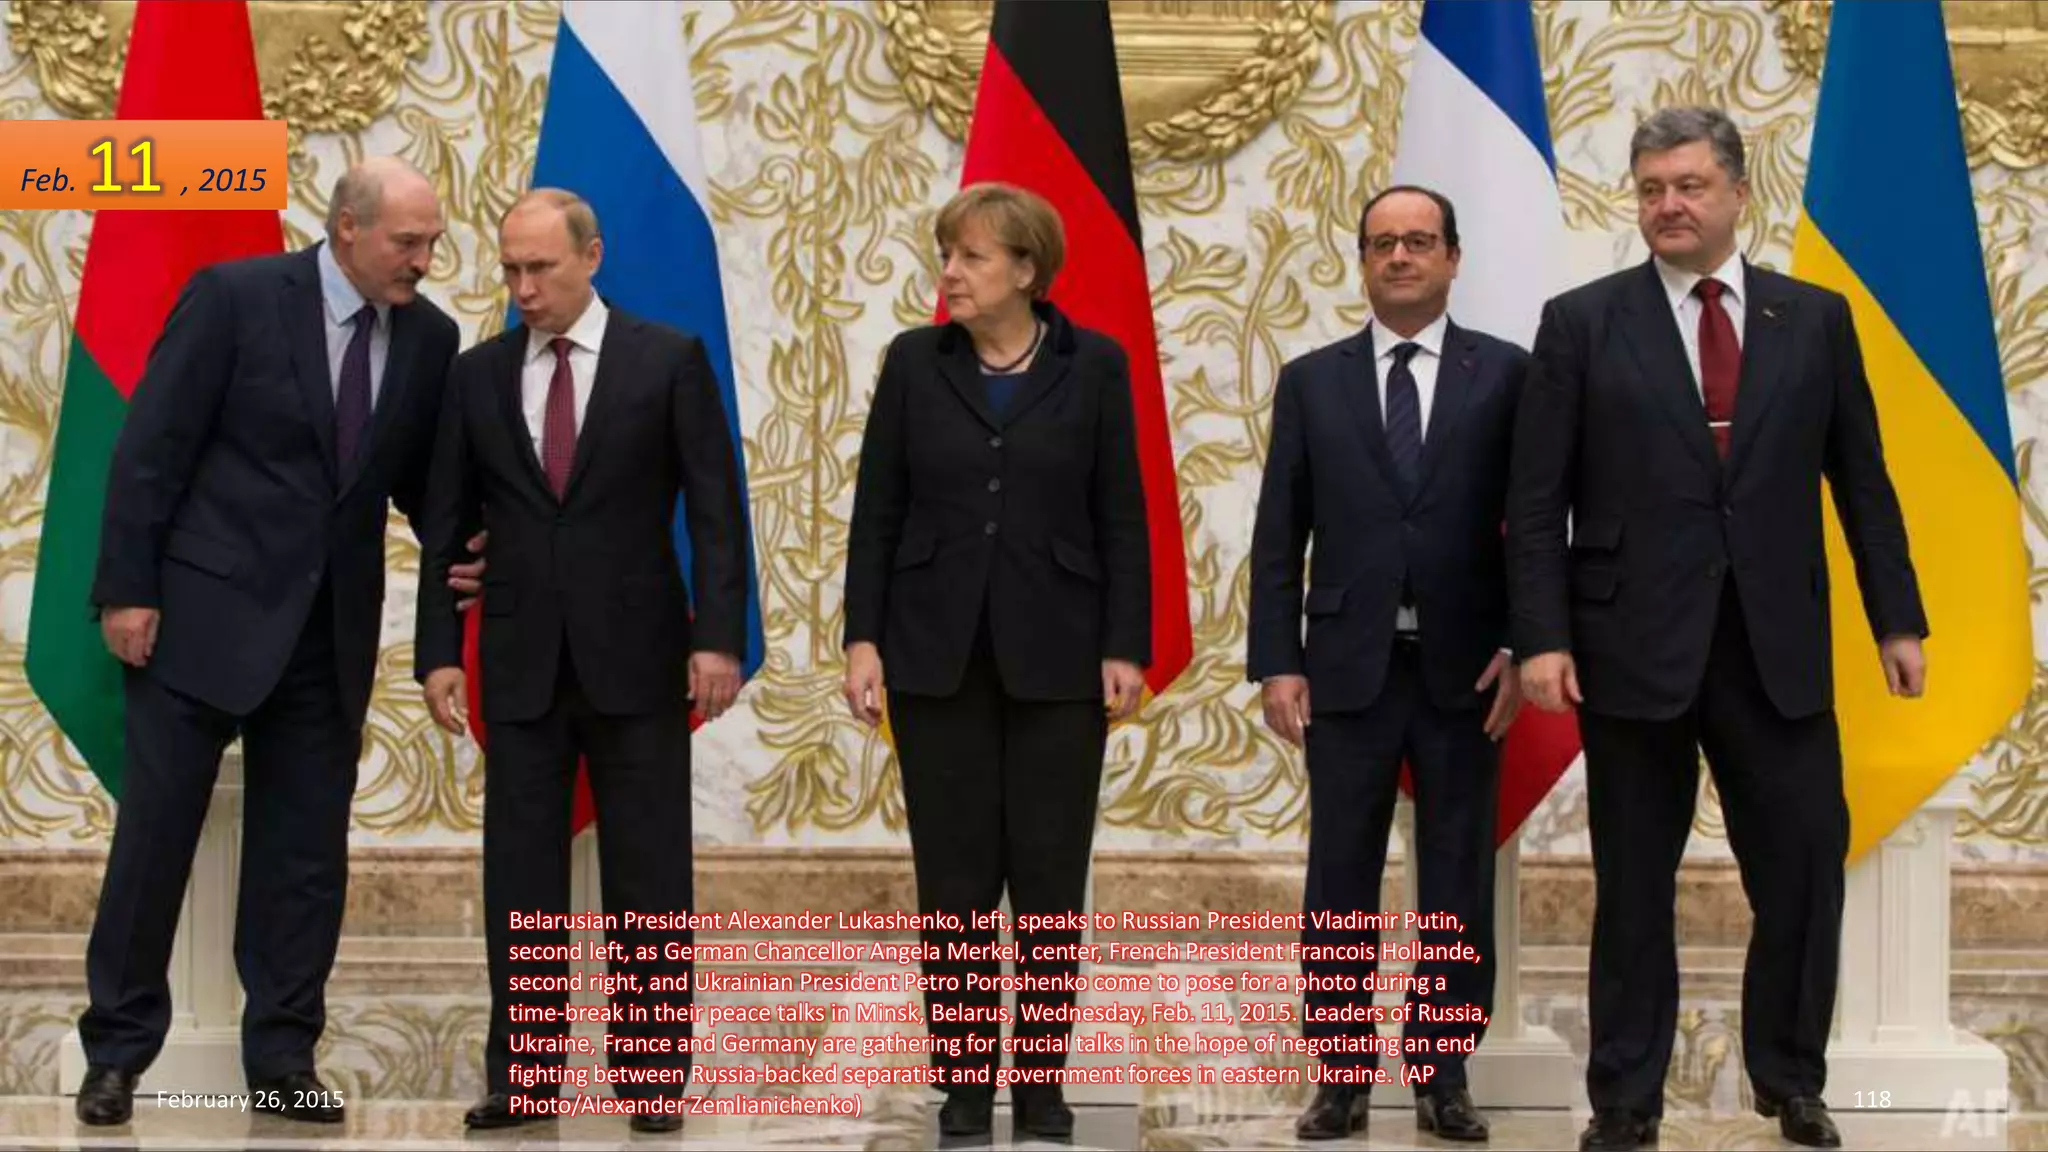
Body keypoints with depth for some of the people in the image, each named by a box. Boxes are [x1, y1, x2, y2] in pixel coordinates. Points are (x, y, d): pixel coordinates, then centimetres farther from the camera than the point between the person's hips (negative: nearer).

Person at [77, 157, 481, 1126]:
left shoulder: (430, 337, 4)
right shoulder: (233, 296, -9)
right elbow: (152, 447, -9)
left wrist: (457, 554, -4)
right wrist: (127, 589, -12)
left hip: (330, 630, 4)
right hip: (203, 610, -4)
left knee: (305, 853, 6)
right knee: (155, 831, 2)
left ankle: (282, 1057, 15)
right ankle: (117, 1052, 12)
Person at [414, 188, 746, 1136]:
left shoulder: (669, 360, -1)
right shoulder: (477, 375, 7)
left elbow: (715, 511, -3)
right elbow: (446, 525, 9)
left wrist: (719, 636, -11)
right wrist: (439, 650, 2)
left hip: (636, 656, -2)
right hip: (521, 661, 3)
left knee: (648, 875, 2)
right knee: (519, 875, 3)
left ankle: (654, 1073, 8)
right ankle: (523, 1075, 9)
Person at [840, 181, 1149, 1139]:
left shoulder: (1094, 365, 0)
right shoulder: (915, 362, 3)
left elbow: (1121, 519, 0)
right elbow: (876, 512, 3)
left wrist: (1126, 649, -6)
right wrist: (863, 638, -4)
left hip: (1055, 654, -1)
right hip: (937, 653, 1)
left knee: (1051, 878, 1)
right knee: (954, 880, 3)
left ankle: (1042, 1082, 11)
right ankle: (964, 1082, 12)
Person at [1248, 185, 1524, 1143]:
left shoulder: (1506, 374, 2)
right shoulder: (1311, 381, 6)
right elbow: (1279, 536, 5)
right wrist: (1277, 663, -2)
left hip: (1465, 668, -1)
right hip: (1347, 667, 1)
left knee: (1458, 885, 5)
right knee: (1339, 886, 4)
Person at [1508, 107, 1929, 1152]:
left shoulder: (1814, 319, 6)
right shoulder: (1582, 323, 1)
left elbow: (1861, 481, 9)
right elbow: (1537, 503, -1)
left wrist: (1897, 620, 5)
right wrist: (1542, 638, -9)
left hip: (1779, 649, 1)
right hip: (1635, 645, -1)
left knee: (1805, 866, 2)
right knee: (1634, 883, 7)